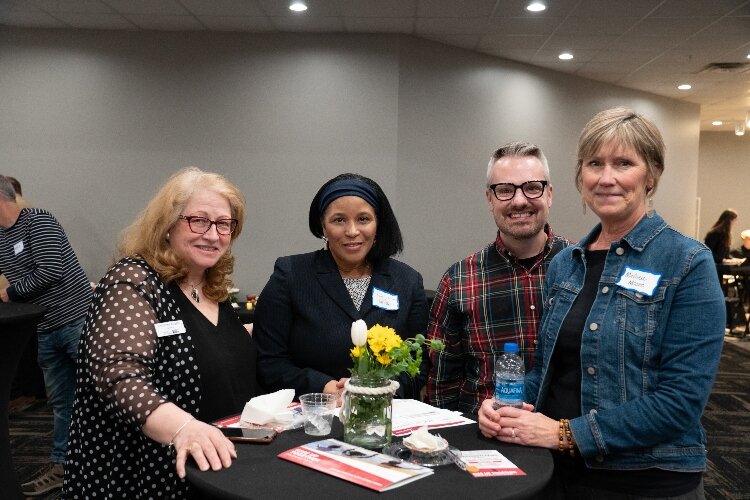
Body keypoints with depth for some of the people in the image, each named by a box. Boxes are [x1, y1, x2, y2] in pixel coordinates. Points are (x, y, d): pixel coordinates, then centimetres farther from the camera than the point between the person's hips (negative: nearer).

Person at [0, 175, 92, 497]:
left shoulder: (38, 221, -11)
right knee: (60, 400, 14)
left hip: (78, 321, -7)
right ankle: (61, 465, 24)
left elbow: (51, 272, -21)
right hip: (46, 332, 7)